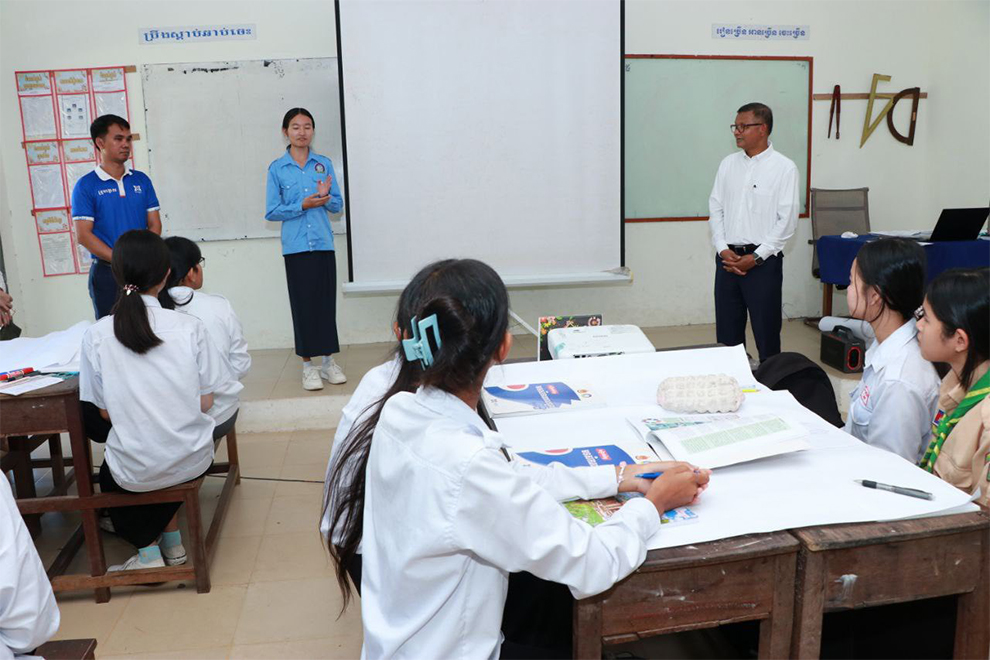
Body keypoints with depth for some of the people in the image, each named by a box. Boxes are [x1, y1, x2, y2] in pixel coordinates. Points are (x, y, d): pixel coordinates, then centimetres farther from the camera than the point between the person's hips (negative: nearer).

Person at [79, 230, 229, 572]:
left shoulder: (97, 335, -12)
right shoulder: (190, 327, -12)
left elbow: (106, 412, -3)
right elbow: (206, 403, -6)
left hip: (135, 472, -1)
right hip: (193, 460, 1)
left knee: (110, 476, 34)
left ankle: (147, 548, 22)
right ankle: (170, 539, 30)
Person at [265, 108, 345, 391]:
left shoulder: (324, 164, 6)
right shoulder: (277, 168, 1)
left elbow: (338, 205, 8)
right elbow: (271, 211, -1)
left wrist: (325, 196, -13)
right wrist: (302, 205, -13)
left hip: (323, 243, 2)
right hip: (295, 246, -2)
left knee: (327, 301, 5)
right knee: (303, 303, 2)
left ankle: (329, 360, 17)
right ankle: (307, 365, 12)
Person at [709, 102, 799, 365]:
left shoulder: (784, 167, -3)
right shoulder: (728, 164, 11)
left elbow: (787, 220, -7)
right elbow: (715, 208, 10)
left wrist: (756, 257, -12)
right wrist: (723, 249, -3)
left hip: (763, 260, -4)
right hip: (727, 257, 4)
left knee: (766, 331, 1)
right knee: (727, 331, 9)